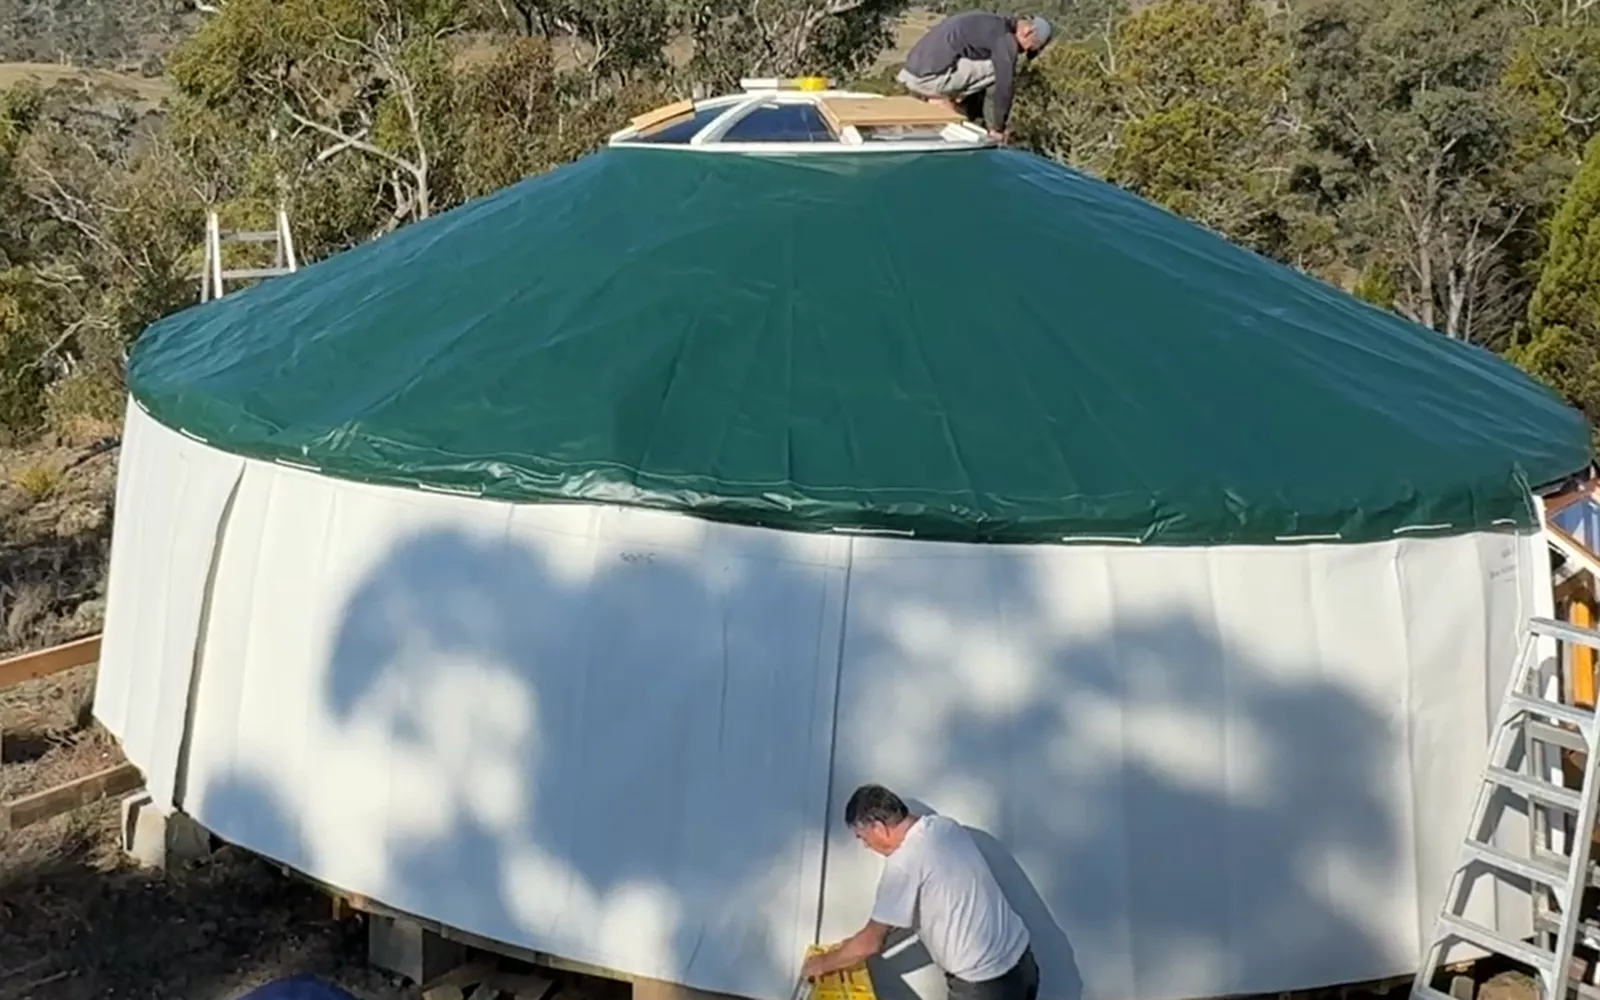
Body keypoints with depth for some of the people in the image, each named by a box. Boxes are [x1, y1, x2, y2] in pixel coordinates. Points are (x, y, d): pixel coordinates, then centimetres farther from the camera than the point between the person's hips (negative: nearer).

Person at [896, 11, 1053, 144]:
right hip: (929, 76, -10)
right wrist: (997, 128, 1)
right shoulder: (1005, 37, -9)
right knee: (998, 69, -8)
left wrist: (973, 118, 30)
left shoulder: (992, 25, 22)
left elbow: (975, 73, 29)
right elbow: (1005, 84, -10)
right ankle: (945, 99, -5)